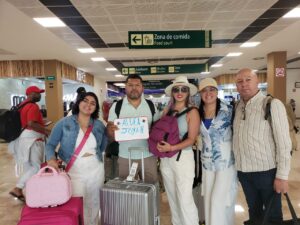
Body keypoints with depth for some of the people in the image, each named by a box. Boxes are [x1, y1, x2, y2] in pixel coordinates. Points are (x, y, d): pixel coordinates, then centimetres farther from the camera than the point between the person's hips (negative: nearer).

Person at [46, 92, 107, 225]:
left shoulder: (99, 125, 1)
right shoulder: (64, 123, -7)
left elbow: (103, 145, 16)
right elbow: (50, 144, -7)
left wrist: (95, 153, 1)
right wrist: (51, 159, -25)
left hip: (96, 171, 3)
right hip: (73, 172, -3)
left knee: (93, 204, 18)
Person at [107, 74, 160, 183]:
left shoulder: (151, 105, 2)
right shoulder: (116, 106, -2)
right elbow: (109, 128, 0)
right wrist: (111, 130, -24)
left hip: (148, 156, 1)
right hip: (125, 157, -1)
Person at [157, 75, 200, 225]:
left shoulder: (192, 112, -8)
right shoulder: (166, 110, 5)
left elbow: (191, 139, -12)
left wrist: (171, 148, -22)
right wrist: (159, 144, -6)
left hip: (183, 158, -5)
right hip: (165, 158, 5)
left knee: (185, 199, -2)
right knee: (172, 197, 17)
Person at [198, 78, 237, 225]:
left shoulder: (228, 110, -10)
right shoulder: (198, 113, 1)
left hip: (226, 162, -4)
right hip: (207, 163, 4)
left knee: (220, 201, 0)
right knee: (208, 201, 14)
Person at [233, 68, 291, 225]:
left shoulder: (272, 105, -12)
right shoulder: (237, 106, 4)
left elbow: (283, 143, -14)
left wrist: (282, 176, -15)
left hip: (267, 171, -4)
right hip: (243, 171, 5)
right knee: (254, 212, 22)